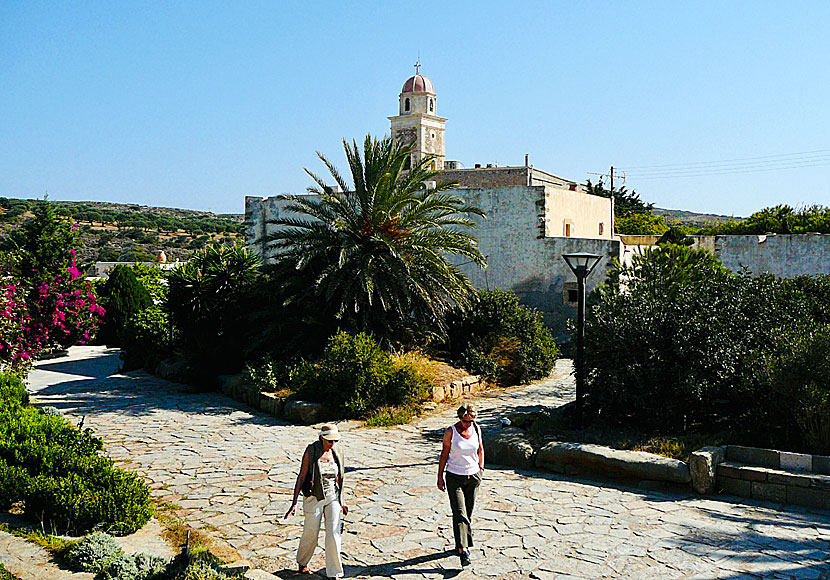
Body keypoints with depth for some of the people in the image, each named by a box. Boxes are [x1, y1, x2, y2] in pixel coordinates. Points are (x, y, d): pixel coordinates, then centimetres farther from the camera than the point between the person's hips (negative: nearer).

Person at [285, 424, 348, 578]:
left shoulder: (337, 453, 0)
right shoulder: (311, 452, -13)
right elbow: (301, 477, -13)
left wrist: (341, 501, 17)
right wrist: (294, 503, -15)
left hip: (332, 497, 3)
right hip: (314, 498, -3)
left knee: (333, 534, -6)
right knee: (311, 534, 10)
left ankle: (334, 573, 3)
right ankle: (302, 562, 39)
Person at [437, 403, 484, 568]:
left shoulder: (476, 428, 0)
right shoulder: (451, 432, -11)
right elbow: (444, 454, -4)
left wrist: (481, 468, 9)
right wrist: (440, 477, -2)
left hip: (473, 476, 4)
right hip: (454, 477, -4)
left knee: (469, 512, 10)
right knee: (459, 513, -12)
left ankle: (462, 544, 27)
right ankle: (463, 550, -16)